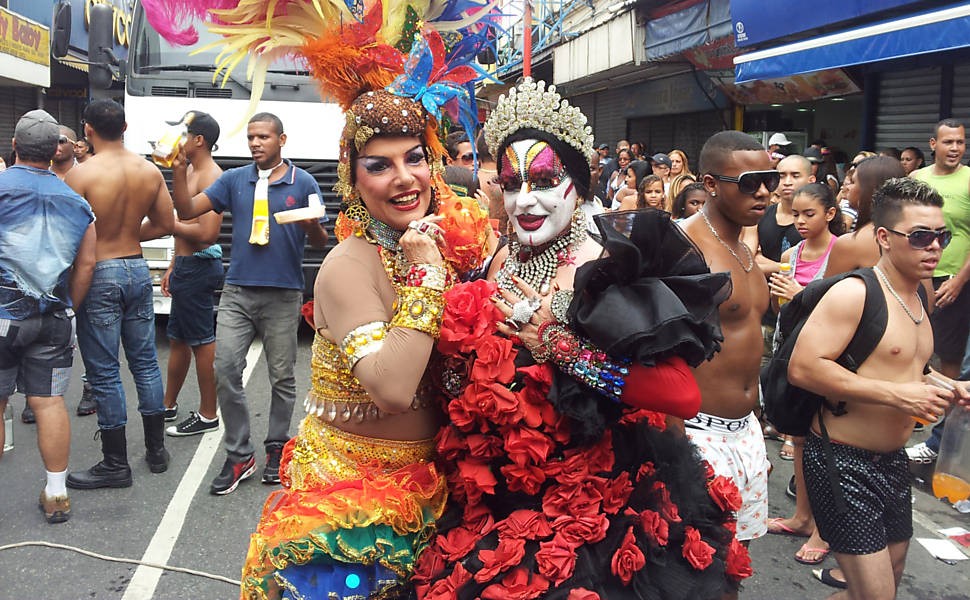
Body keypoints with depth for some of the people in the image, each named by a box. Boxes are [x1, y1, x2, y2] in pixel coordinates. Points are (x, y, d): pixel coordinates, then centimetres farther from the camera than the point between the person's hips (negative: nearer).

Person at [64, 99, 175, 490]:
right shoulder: (150, 171, 1)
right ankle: (156, 449, 25)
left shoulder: (81, 174, -14)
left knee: (104, 372, 3)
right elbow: (166, 224, 8)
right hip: (137, 269, 5)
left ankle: (115, 464, 11)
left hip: (99, 274, -5)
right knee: (145, 361, 15)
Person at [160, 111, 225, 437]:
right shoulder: (191, 171, 15)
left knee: (202, 343, -1)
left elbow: (207, 232, -27)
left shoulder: (211, 176, -17)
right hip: (186, 265, 11)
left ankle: (207, 416, 10)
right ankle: (168, 405, 33)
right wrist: (173, 266, 22)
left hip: (200, 266, -10)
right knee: (178, 338, 19)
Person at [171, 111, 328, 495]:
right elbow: (187, 211, 3)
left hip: (283, 295, -2)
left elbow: (320, 242, 3)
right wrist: (179, 170, -10)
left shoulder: (303, 183, 2)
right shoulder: (234, 180, 8)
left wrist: (311, 225, -19)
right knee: (225, 371, -4)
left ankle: (276, 448, 25)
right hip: (237, 292, 2)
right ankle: (239, 455, 8)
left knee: (282, 378, 7)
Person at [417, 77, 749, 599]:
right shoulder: (503, 262, 0)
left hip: (594, 504, -6)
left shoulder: (606, 271, -18)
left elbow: (684, 396, -29)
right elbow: (463, 375, 11)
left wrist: (561, 346, -26)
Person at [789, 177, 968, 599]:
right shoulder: (855, 293, -17)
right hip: (844, 463, -9)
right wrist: (896, 394, -27)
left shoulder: (918, 298, 11)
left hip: (893, 461, 9)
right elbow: (802, 367, -28)